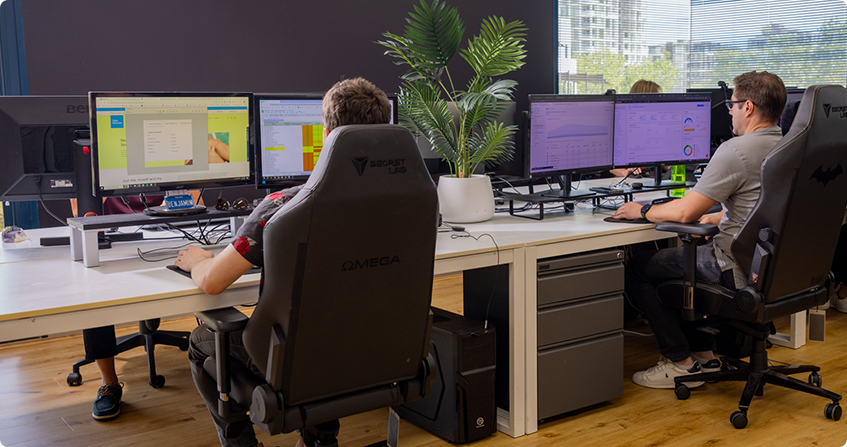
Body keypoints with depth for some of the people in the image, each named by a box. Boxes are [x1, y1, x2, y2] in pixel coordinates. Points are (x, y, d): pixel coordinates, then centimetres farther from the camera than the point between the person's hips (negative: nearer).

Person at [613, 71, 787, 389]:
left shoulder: (736, 150, -20)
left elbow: (685, 213, -19)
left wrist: (642, 211, -3)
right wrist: (715, 218, 22)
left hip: (740, 268, -10)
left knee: (636, 269, 2)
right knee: (681, 256, 28)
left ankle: (681, 362, 8)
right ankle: (704, 355, 25)